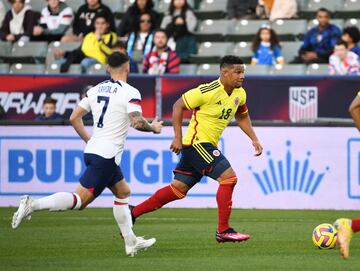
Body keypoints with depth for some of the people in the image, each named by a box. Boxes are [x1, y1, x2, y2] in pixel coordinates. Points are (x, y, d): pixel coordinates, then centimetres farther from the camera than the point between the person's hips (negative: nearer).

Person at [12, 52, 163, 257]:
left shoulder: (96, 90, 10)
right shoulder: (130, 93, -10)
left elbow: (75, 117, 10)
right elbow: (137, 122, -21)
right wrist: (153, 128, 0)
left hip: (92, 150, 9)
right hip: (107, 155, -9)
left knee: (123, 192, 21)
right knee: (81, 199, -11)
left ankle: (131, 243, 24)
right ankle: (33, 205, -25)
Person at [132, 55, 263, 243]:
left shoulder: (240, 94, 5)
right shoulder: (208, 91, -19)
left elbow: (242, 117, 23)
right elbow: (178, 106, -12)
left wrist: (254, 139, 11)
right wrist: (178, 137, -14)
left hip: (207, 146, 9)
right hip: (197, 142, -9)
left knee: (179, 189, 12)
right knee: (228, 177, -16)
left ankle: (134, 212, 21)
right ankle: (223, 231, -10)